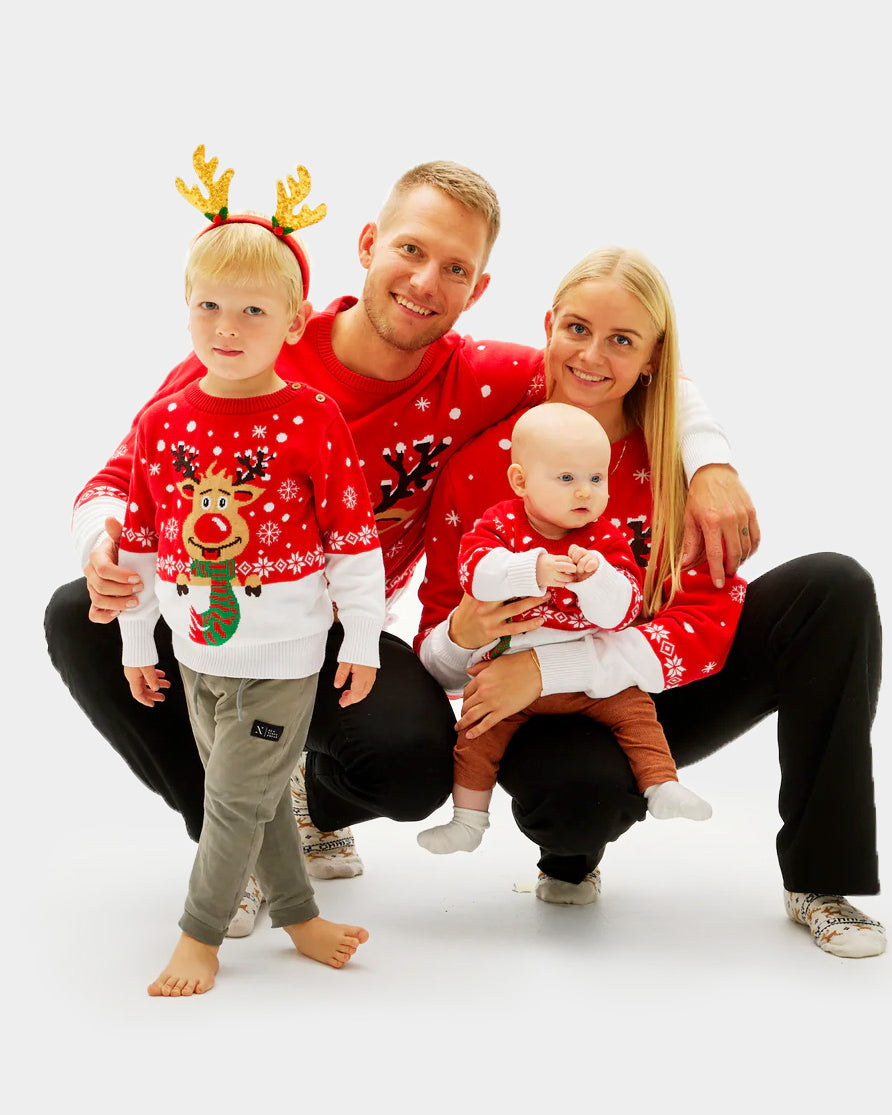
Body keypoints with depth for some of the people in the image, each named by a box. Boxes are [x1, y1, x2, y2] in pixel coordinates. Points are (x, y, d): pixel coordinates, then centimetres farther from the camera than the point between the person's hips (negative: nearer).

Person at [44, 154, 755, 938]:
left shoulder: (475, 383, -13)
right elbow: (118, 483, -15)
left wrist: (712, 464, -19)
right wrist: (106, 547, -39)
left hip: (338, 637, 0)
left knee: (417, 767, -30)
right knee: (80, 620, -29)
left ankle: (314, 804, 12)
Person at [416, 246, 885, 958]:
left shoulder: (677, 452, -9)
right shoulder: (479, 464, -12)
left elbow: (706, 624, -19)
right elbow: (440, 665, -7)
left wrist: (547, 668, -29)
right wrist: (460, 638, -33)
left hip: (660, 698, 3)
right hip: (547, 720, -3)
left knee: (832, 586, -19)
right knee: (586, 791, -40)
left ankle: (822, 881, -12)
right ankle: (571, 851, 3)